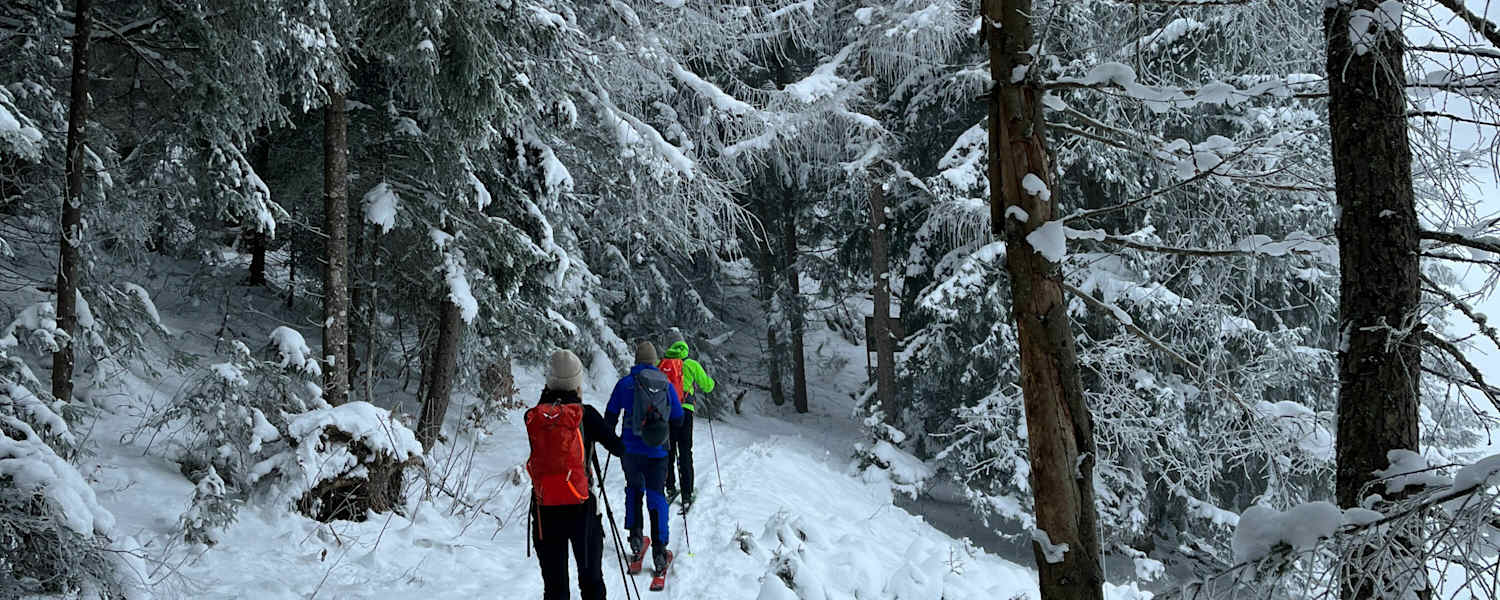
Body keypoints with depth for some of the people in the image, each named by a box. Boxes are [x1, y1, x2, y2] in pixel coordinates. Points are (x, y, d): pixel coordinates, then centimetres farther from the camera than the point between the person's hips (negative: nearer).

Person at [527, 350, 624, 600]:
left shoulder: (532, 416, -3)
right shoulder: (585, 414, -8)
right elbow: (619, 449, -1)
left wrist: (547, 397, 14)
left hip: (544, 509, 2)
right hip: (581, 507, -2)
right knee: (591, 579, 13)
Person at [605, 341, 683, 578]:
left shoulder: (625, 383, -3)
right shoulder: (667, 385, 1)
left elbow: (610, 416, 3)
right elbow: (678, 418, 7)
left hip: (631, 448, 0)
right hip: (658, 451, 0)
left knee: (634, 488, 23)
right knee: (656, 494, 4)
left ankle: (635, 536, 13)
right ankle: (659, 551, -3)